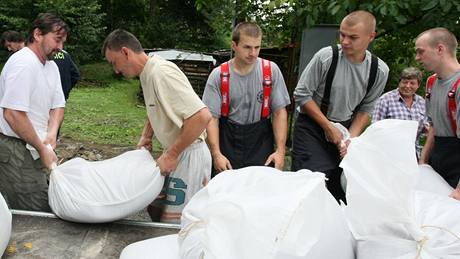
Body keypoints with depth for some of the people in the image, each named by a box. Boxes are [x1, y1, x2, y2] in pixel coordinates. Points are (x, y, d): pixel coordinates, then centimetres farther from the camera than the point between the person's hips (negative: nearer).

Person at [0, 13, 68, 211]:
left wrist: (52, 133, -7)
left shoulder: (52, 66, 12)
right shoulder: (23, 63, -17)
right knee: (37, 217, -7)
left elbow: (58, 105, 13)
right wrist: (42, 148, -17)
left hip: (32, 148, 9)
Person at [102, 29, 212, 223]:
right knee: (155, 207, 17)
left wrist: (171, 154, -21)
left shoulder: (161, 72, -21)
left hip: (188, 154, -9)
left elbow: (202, 116, -29)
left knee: (172, 222, -3)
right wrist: (146, 136, 10)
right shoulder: (147, 74, 9)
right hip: (176, 153, 10)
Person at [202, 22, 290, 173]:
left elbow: (279, 112, -1)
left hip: (261, 140, 1)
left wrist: (280, 150, -9)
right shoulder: (218, 75, -6)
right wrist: (216, 154, -18)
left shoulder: (271, 71, -4)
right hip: (228, 142, 0)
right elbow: (212, 117, -7)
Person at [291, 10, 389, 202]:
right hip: (312, 125, -3)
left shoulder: (380, 70, -6)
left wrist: (351, 137, -10)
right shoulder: (326, 56, -17)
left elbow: (365, 110, 4)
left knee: (343, 188, 1)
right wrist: (329, 127, -13)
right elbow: (301, 95, -12)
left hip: (345, 127, 3)